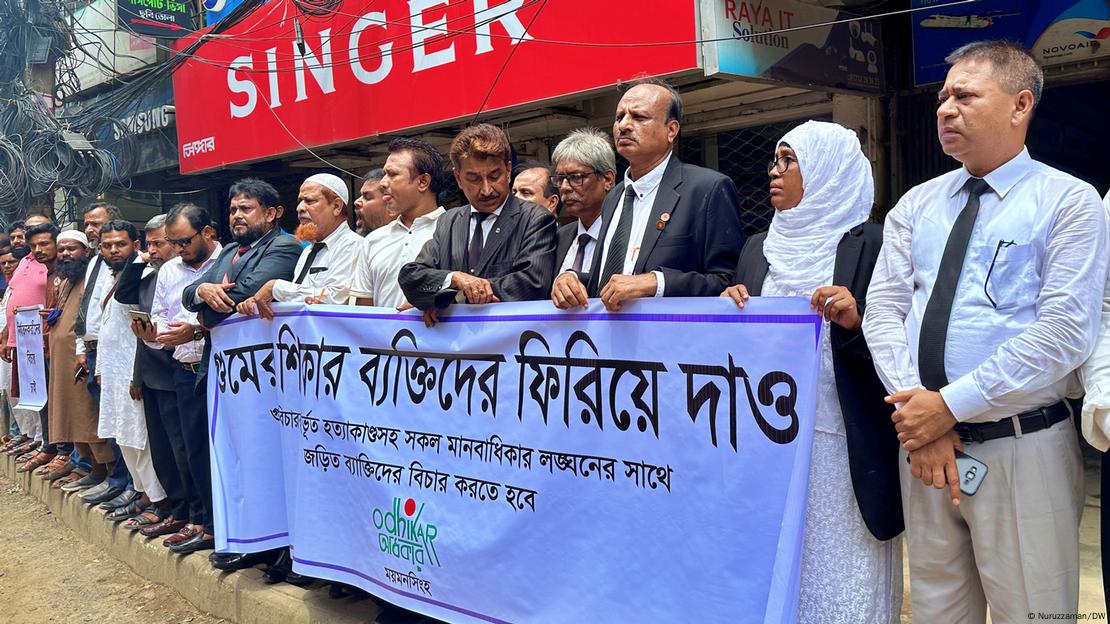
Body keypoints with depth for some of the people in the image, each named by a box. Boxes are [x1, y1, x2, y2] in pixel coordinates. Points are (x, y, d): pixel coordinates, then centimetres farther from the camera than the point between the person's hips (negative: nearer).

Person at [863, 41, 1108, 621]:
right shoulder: (916, 205, 10)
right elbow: (883, 309, 2)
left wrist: (950, 406, -17)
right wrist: (914, 408, -12)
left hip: (1021, 448, -4)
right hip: (923, 440, 4)